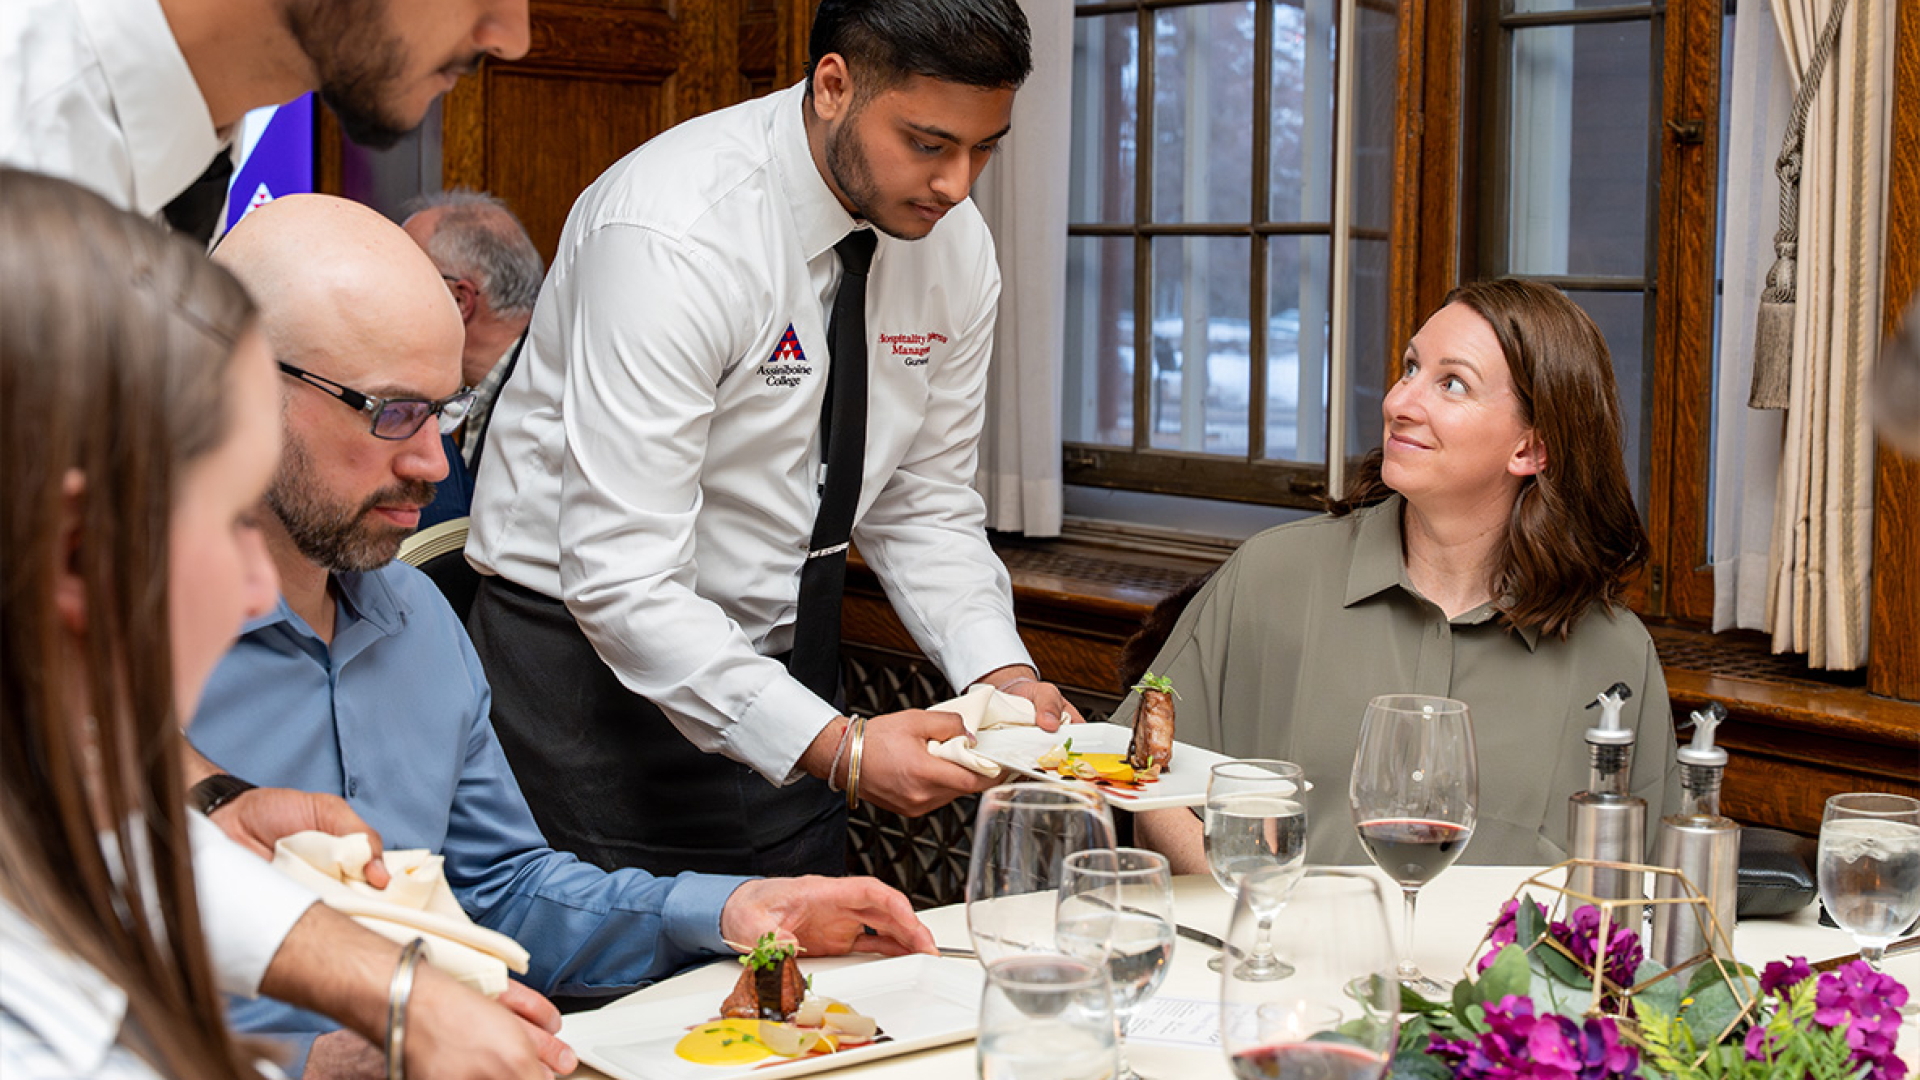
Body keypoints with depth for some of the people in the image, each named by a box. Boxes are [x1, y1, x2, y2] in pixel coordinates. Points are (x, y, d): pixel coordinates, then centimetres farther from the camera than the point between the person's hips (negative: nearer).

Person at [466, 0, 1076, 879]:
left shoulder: (955, 245, -4)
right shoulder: (673, 235, -26)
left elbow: (925, 507, 5)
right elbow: (622, 581, -29)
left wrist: (1001, 673, -13)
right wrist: (835, 748, -35)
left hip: (784, 659, 6)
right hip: (596, 653, -6)